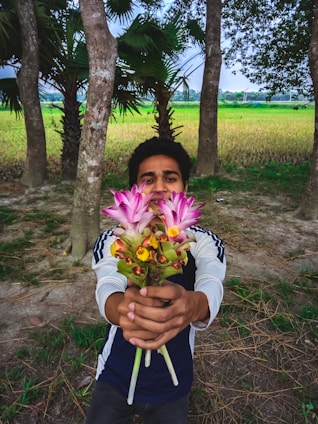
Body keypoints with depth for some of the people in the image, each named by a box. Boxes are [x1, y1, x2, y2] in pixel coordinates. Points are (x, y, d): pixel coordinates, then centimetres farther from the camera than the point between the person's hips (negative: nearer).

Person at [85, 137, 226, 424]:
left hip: (172, 386, 1)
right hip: (115, 378, 0)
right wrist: (124, 307, -55)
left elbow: (211, 289, -33)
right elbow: (106, 290, -32)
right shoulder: (112, 241, -14)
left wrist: (192, 305, -57)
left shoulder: (205, 243, -14)